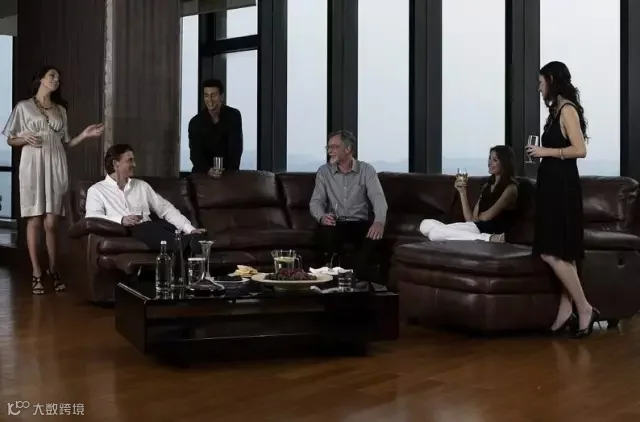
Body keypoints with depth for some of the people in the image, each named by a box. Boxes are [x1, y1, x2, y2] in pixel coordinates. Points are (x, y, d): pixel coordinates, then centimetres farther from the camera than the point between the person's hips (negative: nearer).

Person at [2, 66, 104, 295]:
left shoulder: (61, 110, 15)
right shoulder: (24, 106, 4)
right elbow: (11, 139, 5)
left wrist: (84, 135, 1)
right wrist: (25, 139, -14)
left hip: (55, 168, 3)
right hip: (33, 167, -3)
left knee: (51, 222, -1)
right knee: (35, 221, -3)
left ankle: (53, 271, 11)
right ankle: (36, 274, 2)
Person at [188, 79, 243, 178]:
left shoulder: (234, 116, -8)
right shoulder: (195, 122, -9)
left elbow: (236, 148, -11)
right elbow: (195, 153, -16)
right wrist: (208, 170, -34)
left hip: (228, 171, 0)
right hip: (202, 172, 0)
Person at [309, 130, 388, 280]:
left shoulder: (366, 170, 1)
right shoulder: (324, 171, 6)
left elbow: (378, 198, -12)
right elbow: (316, 201, -2)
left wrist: (379, 222, -34)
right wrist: (321, 217, -28)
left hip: (359, 223, 0)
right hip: (336, 224, 0)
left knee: (375, 232, -33)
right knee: (325, 231, -35)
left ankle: (358, 275, -23)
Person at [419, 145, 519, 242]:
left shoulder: (510, 187, 0)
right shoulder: (487, 185, 24)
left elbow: (486, 216, -9)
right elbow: (471, 219, 15)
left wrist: (477, 217, 13)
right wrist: (462, 192, 7)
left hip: (492, 231, -8)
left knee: (434, 232, -24)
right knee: (426, 224, -9)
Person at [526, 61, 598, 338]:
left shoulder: (567, 109, -12)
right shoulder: (558, 110, 16)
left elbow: (580, 150, -20)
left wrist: (545, 151, -14)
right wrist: (540, 151, 12)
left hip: (561, 187, -10)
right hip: (553, 186, 10)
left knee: (552, 253, -11)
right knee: (562, 253, 7)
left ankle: (585, 309, -4)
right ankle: (566, 314, 10)